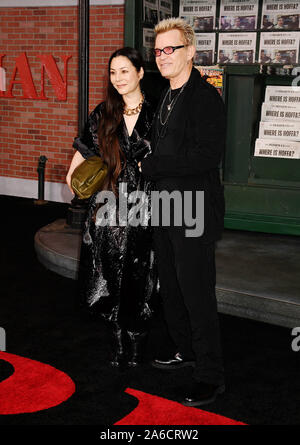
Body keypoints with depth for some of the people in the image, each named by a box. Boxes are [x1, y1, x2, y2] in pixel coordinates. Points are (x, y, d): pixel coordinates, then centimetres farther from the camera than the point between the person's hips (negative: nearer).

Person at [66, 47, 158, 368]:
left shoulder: (155, 114, -1)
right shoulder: (102, 115, 6)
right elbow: (84, 152, 12)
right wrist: (72, 176, -2)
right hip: (108, 206, 2)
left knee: (139, 277, 4)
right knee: (111, 276, 6)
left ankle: (135, 341, 21)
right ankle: (118, 338, 22)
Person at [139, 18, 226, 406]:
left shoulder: (206, 97, -14)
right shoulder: (166, 97, 14)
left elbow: (208, 155, -23)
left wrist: (151, 166, -17)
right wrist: (149, 165, 4)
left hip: (194, 213, -9)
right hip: (165, 208, 9)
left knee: (197, 293, -3)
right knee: (171, 289, 18)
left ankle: (210, 377, 9)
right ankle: (186, 351, 36)